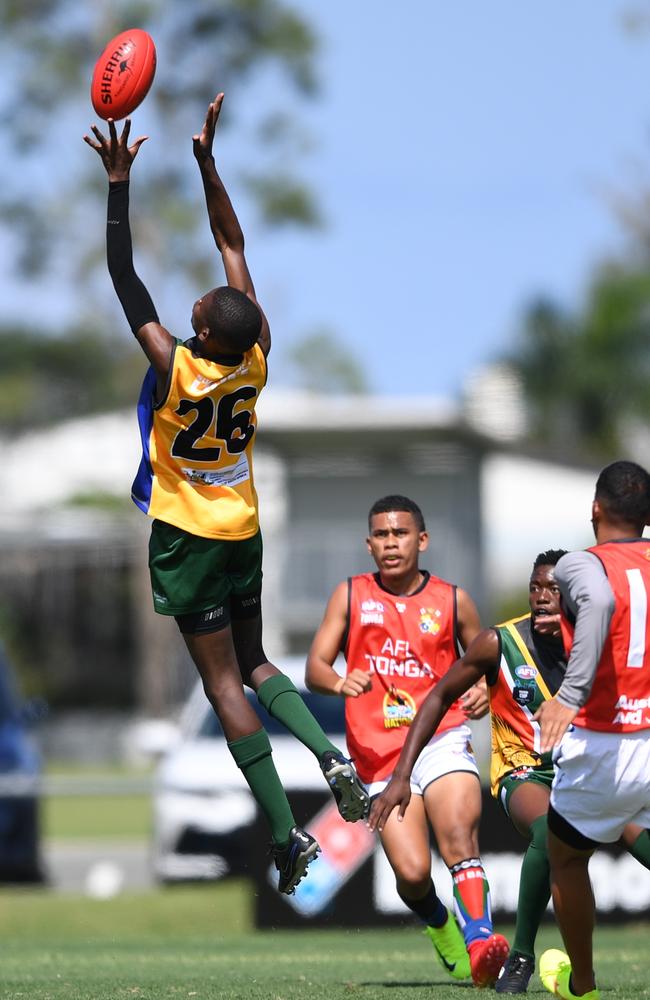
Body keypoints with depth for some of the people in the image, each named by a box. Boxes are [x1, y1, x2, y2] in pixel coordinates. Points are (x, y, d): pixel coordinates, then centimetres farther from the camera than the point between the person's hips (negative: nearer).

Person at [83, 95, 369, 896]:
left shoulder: (176, 368, -23)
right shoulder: (256, 360, -9)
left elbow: (125, 280, -21)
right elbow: (232, 244, -2)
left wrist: (119, 186, -19)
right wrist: (207, 161, -1)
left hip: (189, 540, -5)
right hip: (245, 533, 6)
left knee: (224, 686, -2)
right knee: (252, 664, 20)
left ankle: (285, 833, -8)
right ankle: (330, 755, -5)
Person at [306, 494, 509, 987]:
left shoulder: (454, 601, 9)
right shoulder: (351, 596, 9)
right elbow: (315, 668, 3)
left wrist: (482, 692, -3)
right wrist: (340, 683, -20)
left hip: (442, 738, 0)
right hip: (381, 756, 0)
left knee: (459, 836, -27)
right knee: (411, 872, -13)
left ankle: (479, 939, -37)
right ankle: (440, 925, 19)